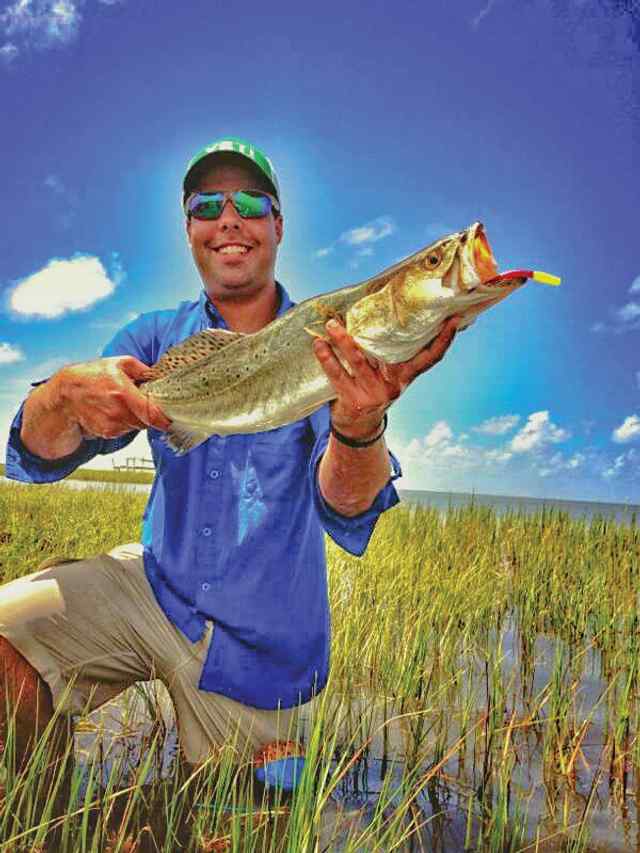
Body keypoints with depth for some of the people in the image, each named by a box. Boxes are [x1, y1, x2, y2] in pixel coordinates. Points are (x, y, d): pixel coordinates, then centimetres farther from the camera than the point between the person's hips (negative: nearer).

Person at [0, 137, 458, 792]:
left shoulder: (330, 351, -12)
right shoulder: (155, 338, -2)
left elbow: (347, 512, -27)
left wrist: (359, 424, -51)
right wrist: (67, 393, -34)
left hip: (257, 638, -2)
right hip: (154, 583, 2)